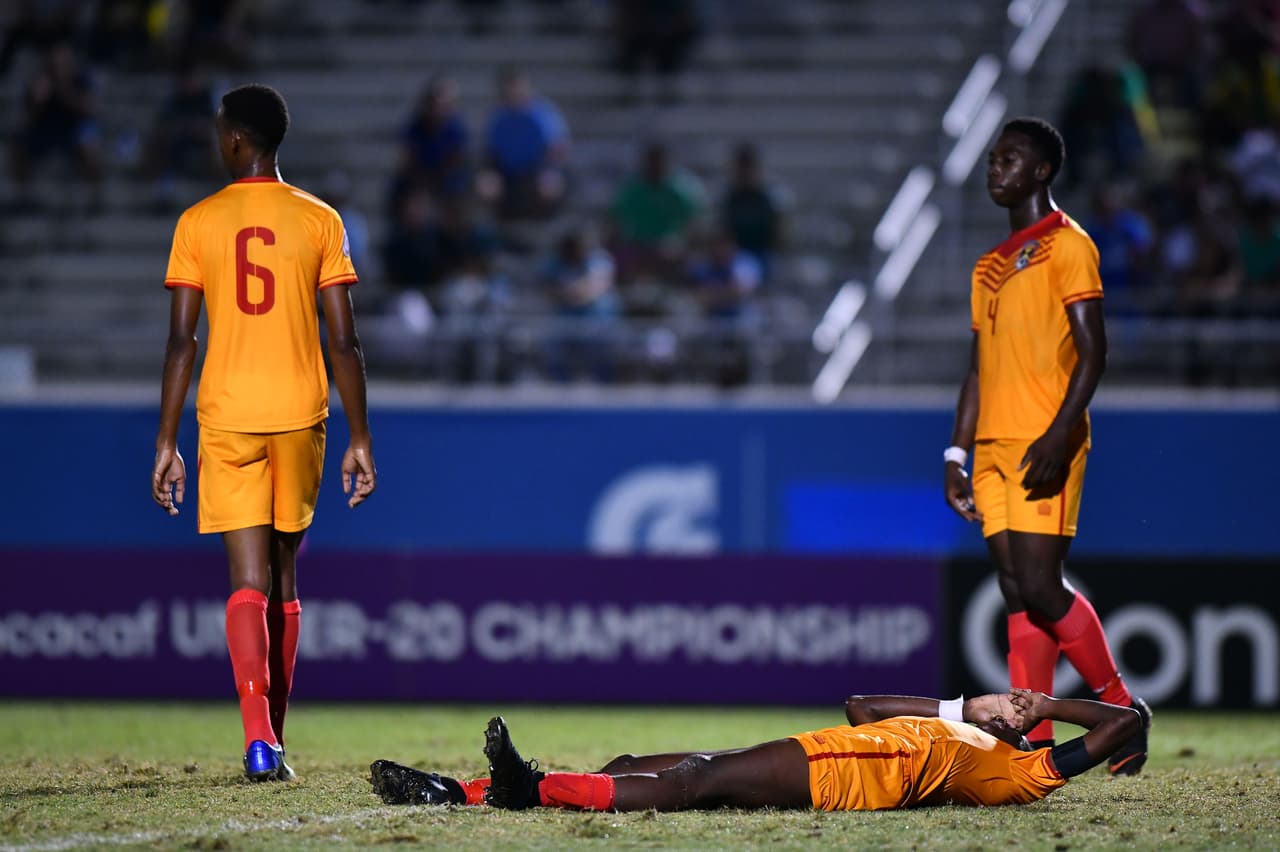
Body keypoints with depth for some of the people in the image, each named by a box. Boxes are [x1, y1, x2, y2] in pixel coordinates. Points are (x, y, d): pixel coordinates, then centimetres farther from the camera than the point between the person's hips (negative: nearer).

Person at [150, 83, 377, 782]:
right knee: (283, 580, 16)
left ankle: (259, 737, -23)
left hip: (226, 417, -1)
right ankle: (272, 738, 22)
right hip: (300, 413, 1)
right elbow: (344, 342, 0)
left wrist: (166, 444, 1)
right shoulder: (319, 221, 3)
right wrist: (360, 439, 5)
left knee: (248, 582, -4)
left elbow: (181, 340, -3)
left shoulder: (199, 222, -1)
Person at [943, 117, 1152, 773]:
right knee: (1016, 592, 1)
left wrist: (1059, 435, -21)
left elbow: (1092, 351, -10)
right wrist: (956, 456, 16)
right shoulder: (991, 265, 22)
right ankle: (1032, 745, -2)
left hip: (1043, 446, -8)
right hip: (994, 448, 8)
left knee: (1039, 585, -13)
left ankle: (1123, 710, 1)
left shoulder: (1066, 245, -3)